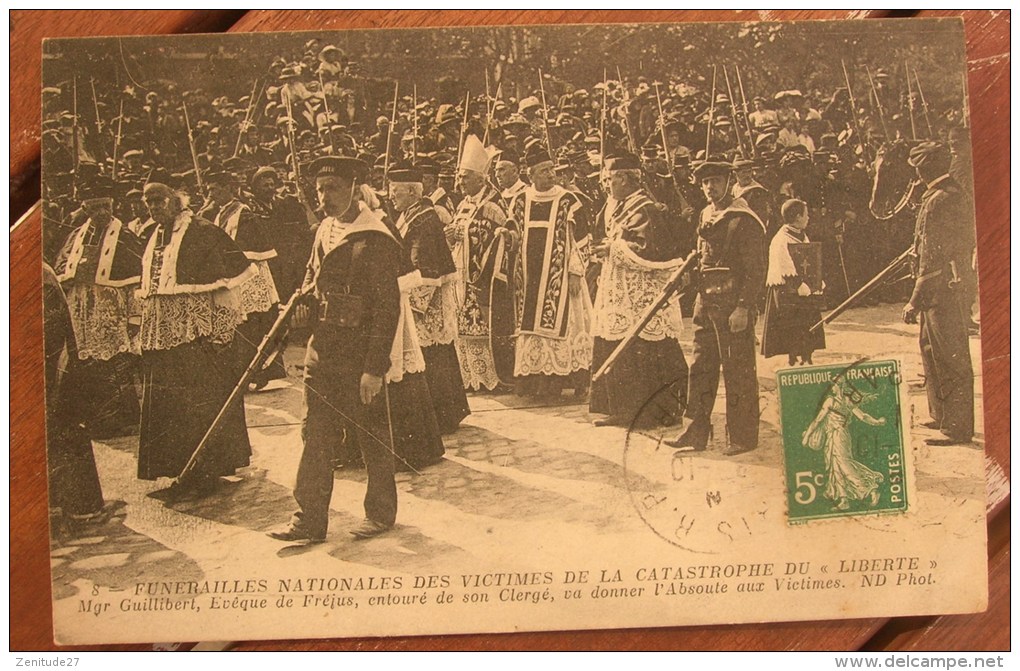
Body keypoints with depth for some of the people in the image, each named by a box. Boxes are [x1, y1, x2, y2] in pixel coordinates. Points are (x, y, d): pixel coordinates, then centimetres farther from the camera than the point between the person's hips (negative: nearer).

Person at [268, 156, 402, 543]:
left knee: (372, 437, 7)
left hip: (360, 354, -7)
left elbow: (387, 308, -16)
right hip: (322, 348, 7)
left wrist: (375, 369, -18)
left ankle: (381, 513, 24)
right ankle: (309, 520, 17)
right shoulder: (324, 232, 11)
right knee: (315, 435, 9)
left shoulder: (377, 241, -14)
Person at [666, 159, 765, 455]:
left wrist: (743, 308, -18)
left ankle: (743, 436, 10)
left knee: (738, 371, -1)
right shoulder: (706, 215, 15)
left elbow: (756, 271, -13)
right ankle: (697, 432, 18)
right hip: (706, 303, 8)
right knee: (701, 369, 10)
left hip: (733, 305, -8)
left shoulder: (744, 220, -10)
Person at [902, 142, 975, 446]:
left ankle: (958, 428, 4)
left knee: (951, 359, -4)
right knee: (932, 350, 19)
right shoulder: (955, 193, 12)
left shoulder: (938, 201, -20)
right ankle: (942, 415, 31)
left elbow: (933, 258, -22)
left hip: (943, 290, -10)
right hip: (954, 286, 10)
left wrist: (916, 301, -20)